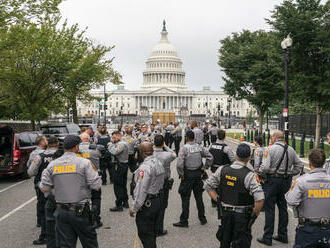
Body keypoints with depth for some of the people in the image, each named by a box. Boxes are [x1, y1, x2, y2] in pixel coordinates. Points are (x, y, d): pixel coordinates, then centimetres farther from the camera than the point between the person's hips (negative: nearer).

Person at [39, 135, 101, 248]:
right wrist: (94, 170, 4)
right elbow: (96, 186, -12)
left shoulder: (52, 165, 1)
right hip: (80, 212, -3)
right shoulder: (84, 163, -10)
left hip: (61, 212, 3)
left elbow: (44, 188, 2)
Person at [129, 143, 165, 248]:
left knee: (145, 234, 1)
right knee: (152, 232, 20)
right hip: (157, 200, 9)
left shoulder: (145, 167, -21)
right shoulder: (159, 163, 6)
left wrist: (134, 208, -15)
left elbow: (141, 190, -22)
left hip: (147, 204, -9)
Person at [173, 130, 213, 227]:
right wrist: (205, 167, 9)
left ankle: (184, 221, 8)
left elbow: (179, 164, -21)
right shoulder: (199, 147, 1)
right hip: (198, 174, 5)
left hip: (188, 175, -5)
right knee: (199, 197, 15)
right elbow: (210, 157, 3)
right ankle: (202, 218, 24)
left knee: (185, 198, 3)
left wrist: (181, 174, -9)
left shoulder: (184, 148, -14)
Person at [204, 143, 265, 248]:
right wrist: (256, 212, -10)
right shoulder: (249, 175, -20)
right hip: (242, 216, -4)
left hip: (225, 212, 4)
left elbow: (207, 185, 0)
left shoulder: (222, 170, -6)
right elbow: (260, 198, -28)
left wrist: (218, 200, 5)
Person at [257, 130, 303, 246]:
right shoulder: (291, 150, 5)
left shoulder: (270, 149, -14)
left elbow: (265, 167, -21)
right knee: (283, 207, 15)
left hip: (272, 181, -6)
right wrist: (291, 174, 15)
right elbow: (299, 165, 9)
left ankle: (267, 237, 7)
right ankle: (283, 235, 25)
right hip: (286, 181, 6)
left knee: (269, 208, 1)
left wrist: (259, 172, -2)